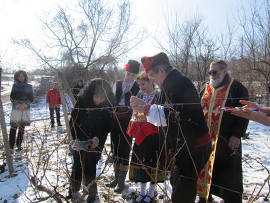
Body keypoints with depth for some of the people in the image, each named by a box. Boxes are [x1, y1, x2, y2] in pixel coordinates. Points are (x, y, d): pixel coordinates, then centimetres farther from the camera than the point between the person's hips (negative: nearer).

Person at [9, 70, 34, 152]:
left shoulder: (29, 86, 6)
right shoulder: (15, 86, 6)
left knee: (22, 128, 5)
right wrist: (17, 105, -12)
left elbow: (31, 98, 3)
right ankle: (10, 146, -1)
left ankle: (19, 145, 15)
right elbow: (12, 98, 3)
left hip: (25, 110, 1)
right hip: (15, 109, 0)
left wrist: (24, 105, -11)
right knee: (13, 128, -5)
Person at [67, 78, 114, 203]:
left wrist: (98, 138, -22)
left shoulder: (108, 106, -15)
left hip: (96, 142, -2)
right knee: (77, 165, 15)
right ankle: (74, 189, 39)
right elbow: (73, 121, -6)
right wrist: (75, 138, -15)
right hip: (79, 140, 2)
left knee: (89, 166, -1)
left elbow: (107, 127, -7)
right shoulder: (82, 101, -14)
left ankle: (92, 192, 24)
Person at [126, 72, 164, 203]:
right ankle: (142, 192, 27)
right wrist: (136, 116, -6)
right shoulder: (140, 95, 11)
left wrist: (146, 115, -22)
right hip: (140, 133, 5)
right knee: (140, 160, 10)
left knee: (153, 161, 4)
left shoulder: (159, 96, -7)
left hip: (154, 134, -5)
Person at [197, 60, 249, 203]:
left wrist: (237, 135, -12)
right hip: (205, 139, 6)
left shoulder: (237, 88, -3)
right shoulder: (206, 89, 14)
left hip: (226, 139, -5)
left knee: (228, 171, 4)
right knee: (205, 168, 14)